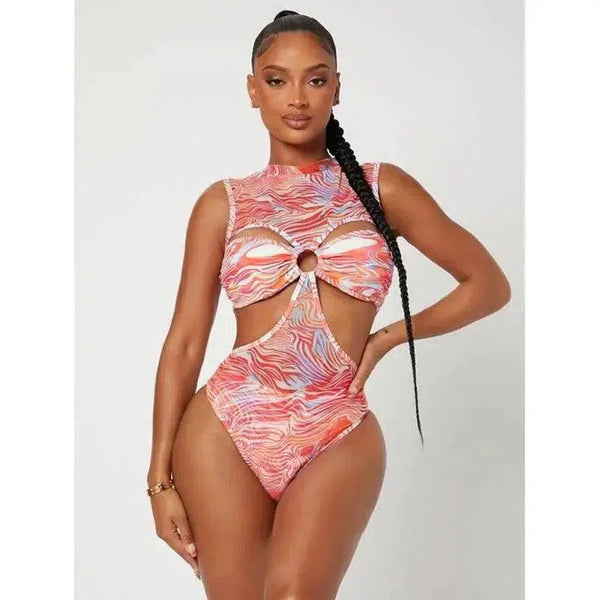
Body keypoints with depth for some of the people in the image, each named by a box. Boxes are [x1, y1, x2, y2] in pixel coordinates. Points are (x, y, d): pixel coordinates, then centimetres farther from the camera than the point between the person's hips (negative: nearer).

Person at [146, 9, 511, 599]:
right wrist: (160, 478, 1)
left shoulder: (381, 188, 6)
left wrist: (387, 337, 4)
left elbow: (489, 284, 11)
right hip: (225, 429, 1)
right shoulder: (224, 203, 6)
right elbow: (184, 343, 4)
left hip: (339, 438, 0)